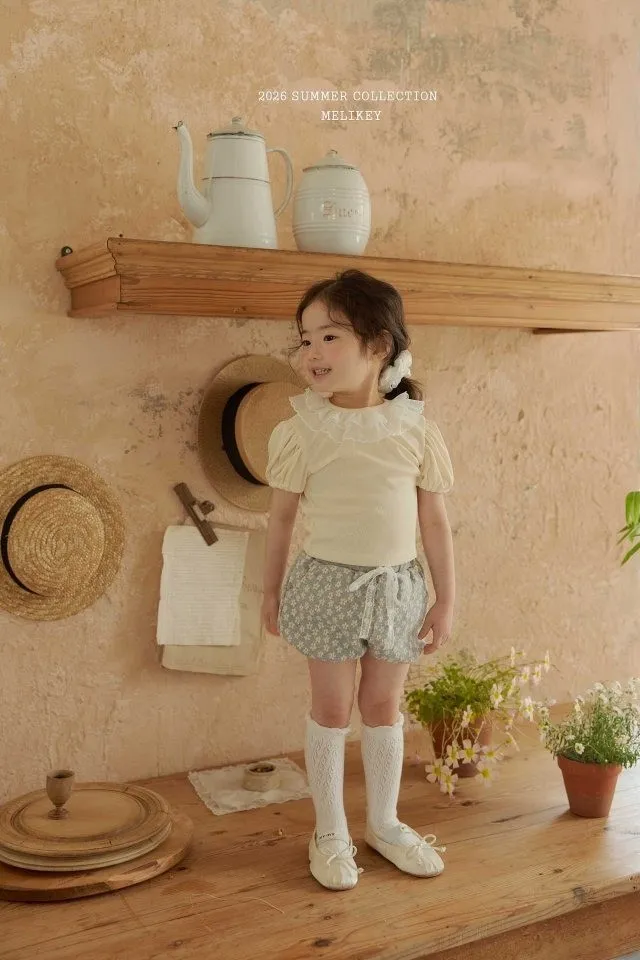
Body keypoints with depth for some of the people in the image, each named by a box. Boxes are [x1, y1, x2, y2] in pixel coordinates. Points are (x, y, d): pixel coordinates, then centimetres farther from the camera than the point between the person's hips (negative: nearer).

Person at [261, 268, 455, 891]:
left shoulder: (418, 431, -6)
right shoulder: (301, 431, -8)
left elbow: (435, 522, -1)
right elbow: (282, 517, 0)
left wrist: (445, 599, 2)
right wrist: (271, 592, 6)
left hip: (397, 585, 2)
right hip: (327, 584, -1)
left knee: (383, 705, 15)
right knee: (331, 709, 9)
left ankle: (384, 823, 34)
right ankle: (330, 832, 27)